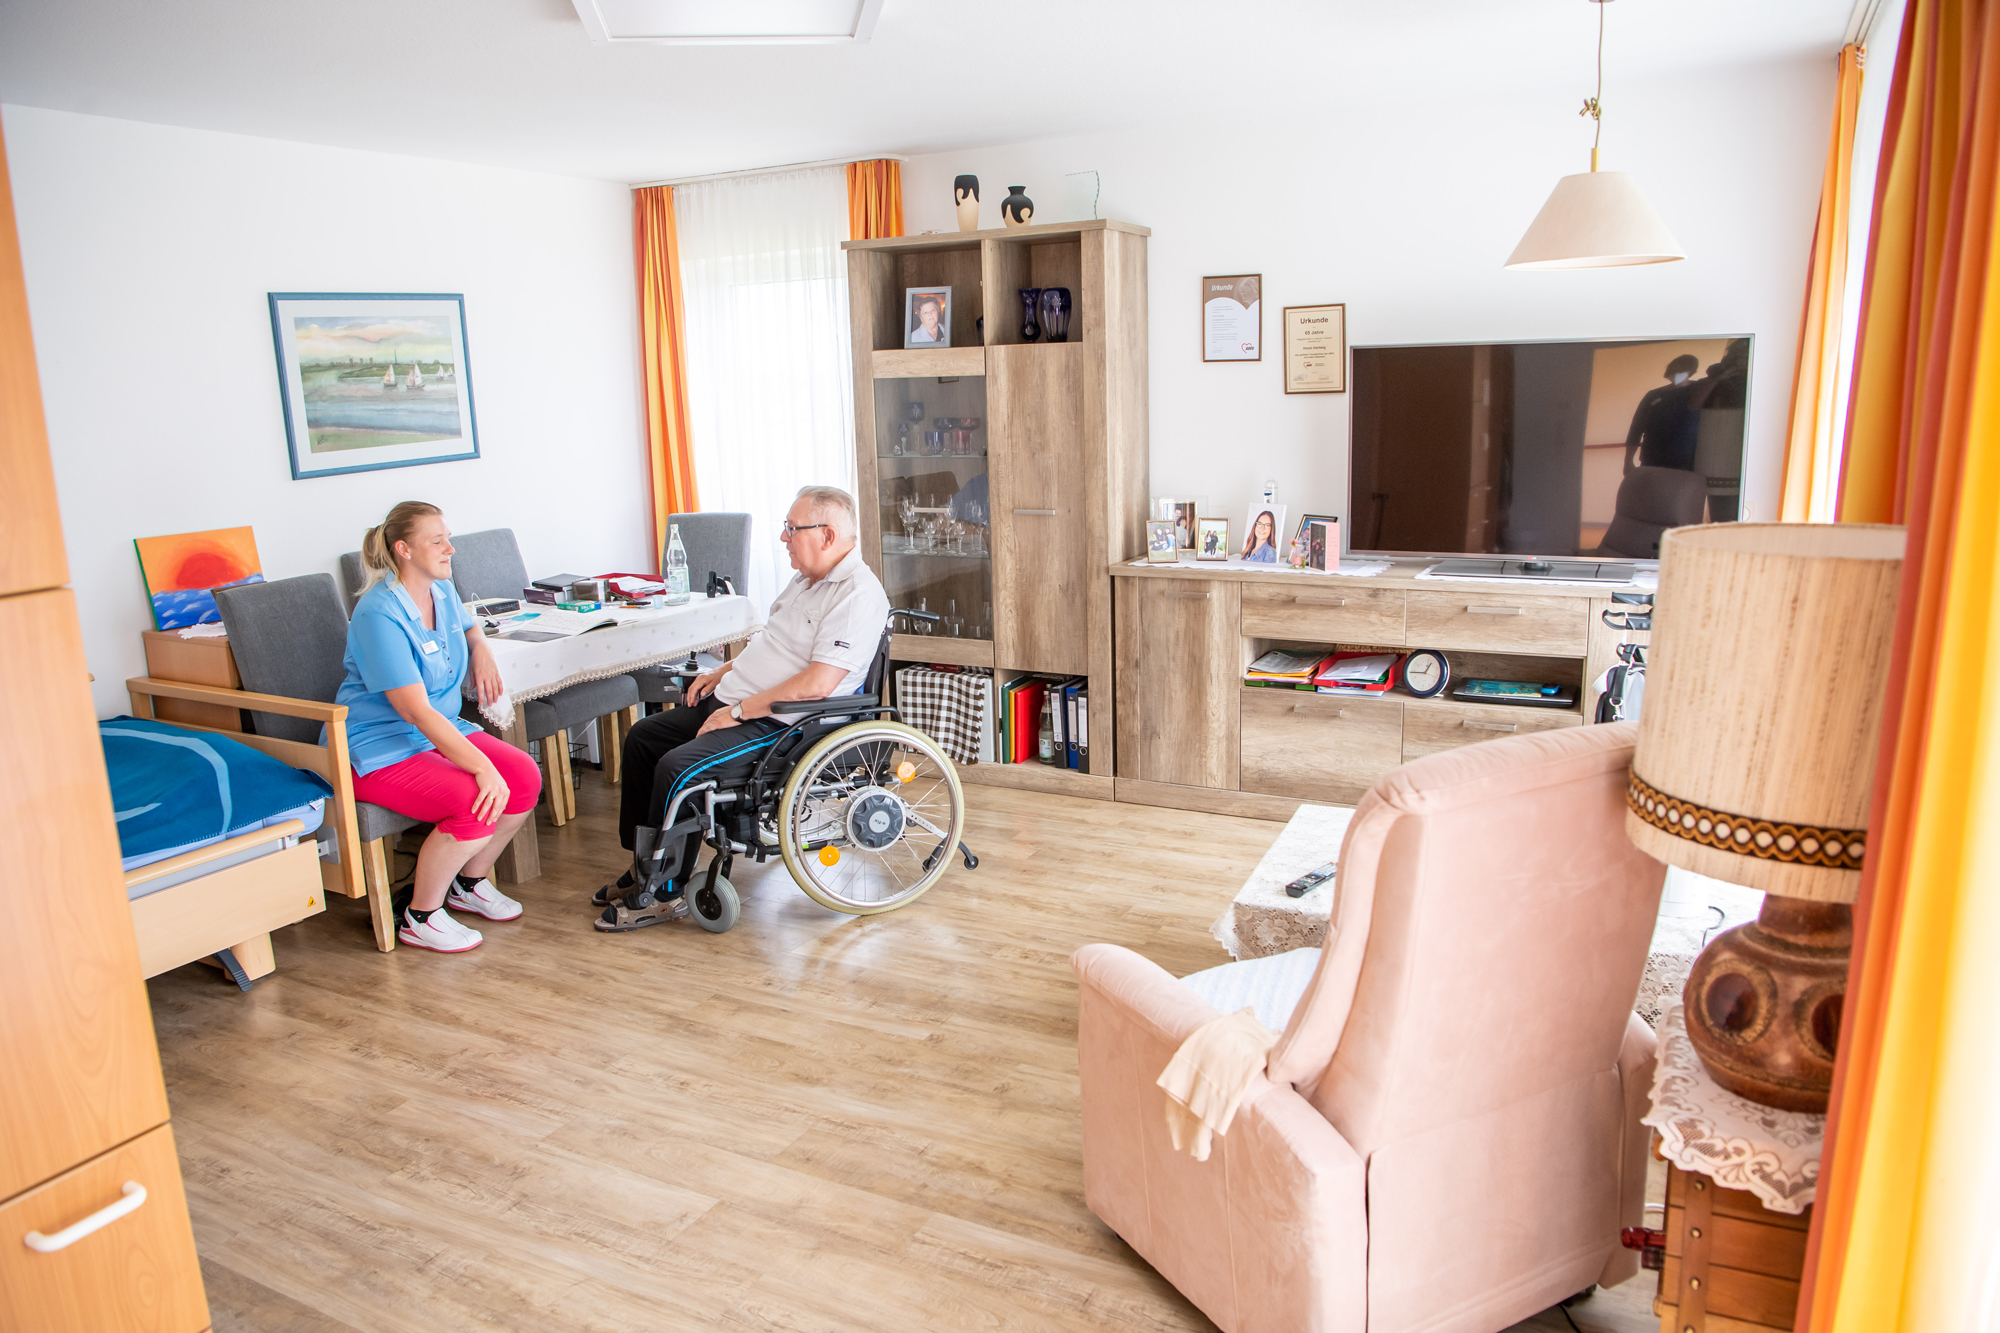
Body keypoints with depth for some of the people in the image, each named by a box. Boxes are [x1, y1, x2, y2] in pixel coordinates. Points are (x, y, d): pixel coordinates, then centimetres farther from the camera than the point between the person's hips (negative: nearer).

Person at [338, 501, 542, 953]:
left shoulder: (442, 591, 5)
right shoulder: (379, 614, -22)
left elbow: (466, 624, 32)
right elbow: (416, 710, -29)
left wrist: (480, 648, 7)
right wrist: (482, 766, -35)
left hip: (442, 730, 8)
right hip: (380, 750, -8)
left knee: (525, 778, -12)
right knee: (476, 806, -29)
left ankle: (469, 884, 11)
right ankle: (420, 918, -6)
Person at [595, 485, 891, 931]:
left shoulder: (858, 594, -19)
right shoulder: (807, 578, 13)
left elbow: (817, 683, -27)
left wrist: (739, 711, -22)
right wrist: (723, 672, 13)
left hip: (782, 722, -11)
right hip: (736, 701, 11)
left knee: (678, 767, -24)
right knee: (642, 738, 10)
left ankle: (665, 893, -7)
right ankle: (644, 865, 19)